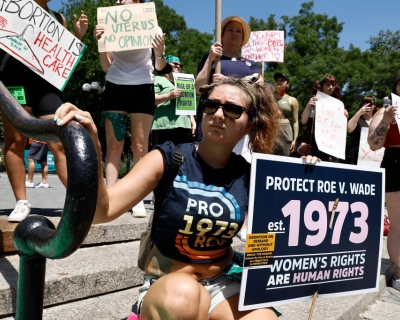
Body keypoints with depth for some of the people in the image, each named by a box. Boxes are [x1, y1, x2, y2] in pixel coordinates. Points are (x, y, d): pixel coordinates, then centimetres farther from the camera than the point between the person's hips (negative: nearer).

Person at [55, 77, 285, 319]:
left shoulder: (248, 176, 0)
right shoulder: (168, 159, -10)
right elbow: (101, 212, -20)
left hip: (222, 285, 3)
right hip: (165, 287, -2)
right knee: (182, 294, -36)